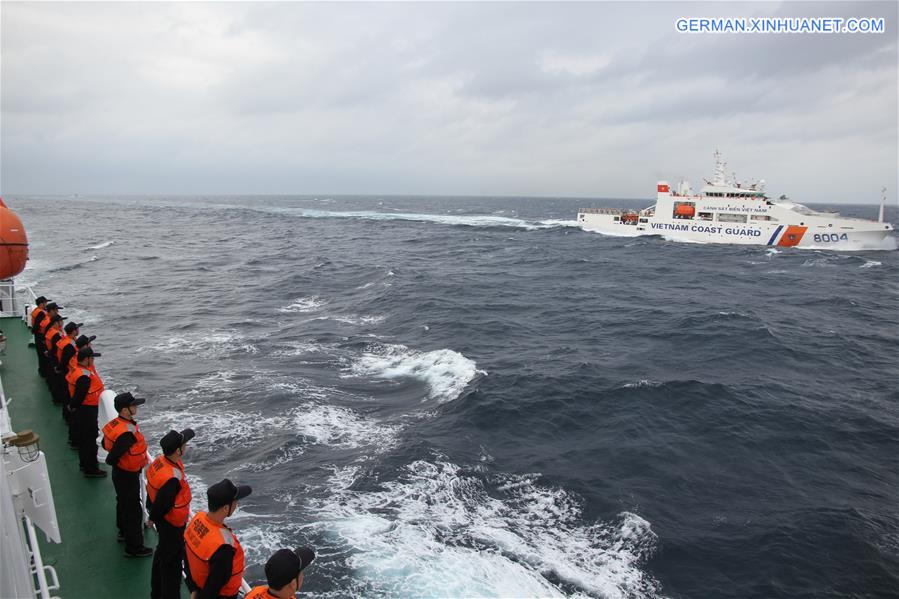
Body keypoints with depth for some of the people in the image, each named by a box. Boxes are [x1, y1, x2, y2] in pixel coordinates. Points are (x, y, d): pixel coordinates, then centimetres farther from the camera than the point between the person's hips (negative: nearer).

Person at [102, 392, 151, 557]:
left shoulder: (115, 423, -5)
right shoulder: (128, 433, -35)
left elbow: (105, 444, 10)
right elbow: (111, 459, -32)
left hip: (119, 473, 10)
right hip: (128, 475, -10)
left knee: (123, 502, 28)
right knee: (133, 509, 3)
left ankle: (124, 532, 50)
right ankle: (134, 547, 14)